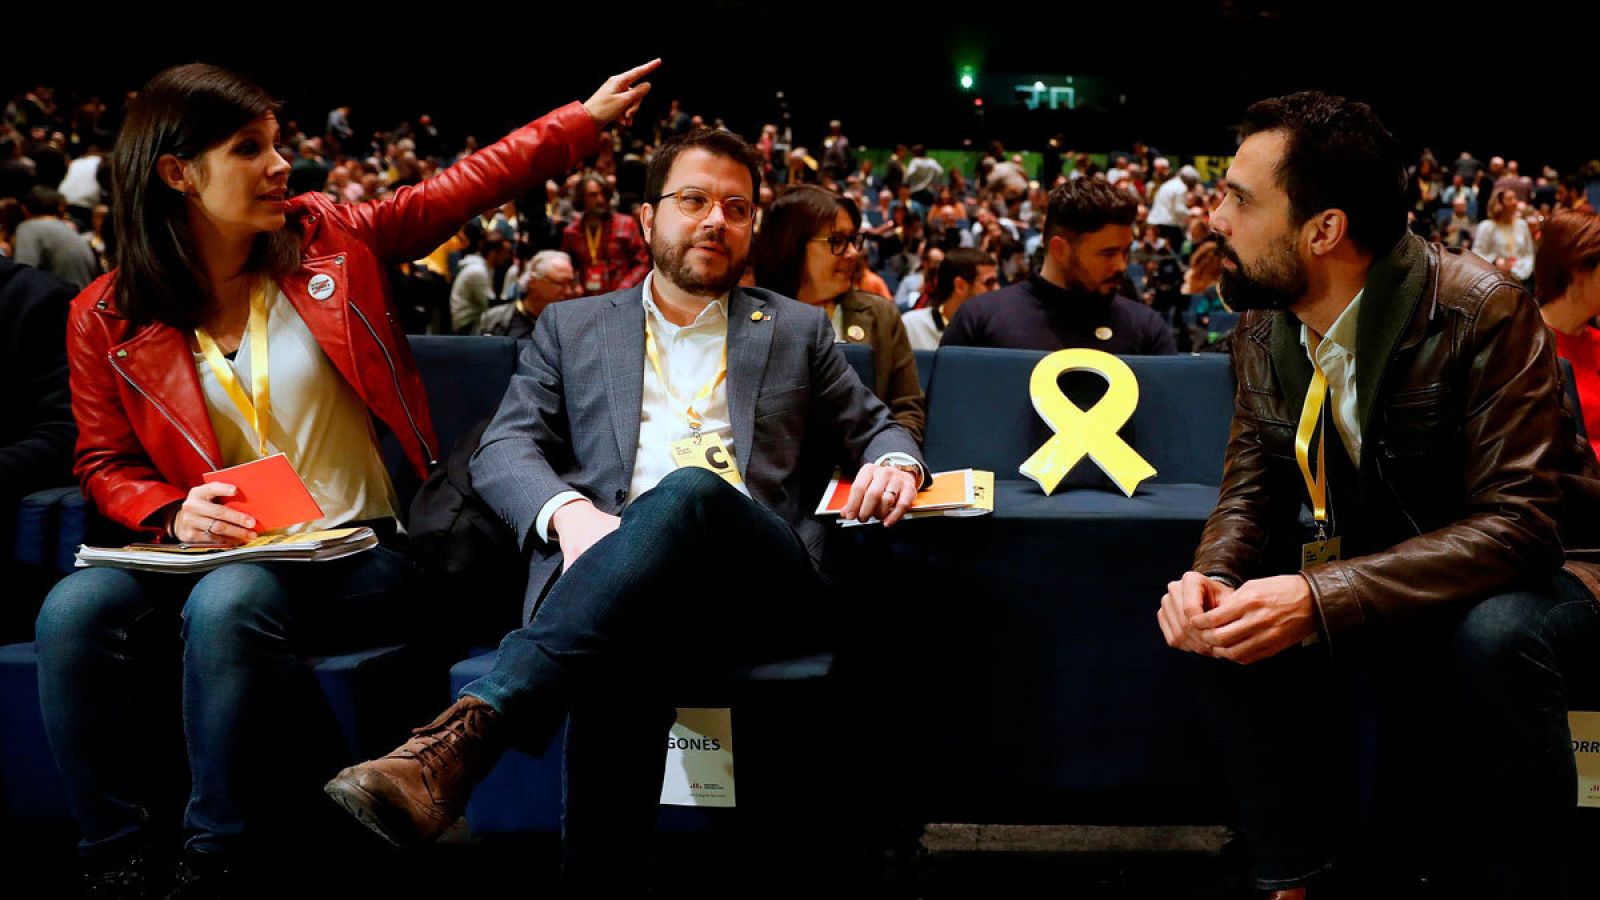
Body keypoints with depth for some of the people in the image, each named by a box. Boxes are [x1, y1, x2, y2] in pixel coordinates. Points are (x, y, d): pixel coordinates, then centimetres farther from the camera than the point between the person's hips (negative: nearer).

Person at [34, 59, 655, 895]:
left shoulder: (330, 239, 3)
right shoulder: (106, 319, 3)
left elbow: (475, 180, 10)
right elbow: (106, 465, 10)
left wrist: (589, 116, 9)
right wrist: (176, 513, -12)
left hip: (354, 549, -2)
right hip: (218, 547, 2)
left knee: (228, 603, -33)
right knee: (73, 610, -26)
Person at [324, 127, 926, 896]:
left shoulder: (799, 330, 27)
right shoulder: (572, 327, 24)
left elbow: (874, 427, 28)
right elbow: (503, 448, 13)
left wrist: (896, 463, -1)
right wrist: (568, 512, -12)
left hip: (763, 574, 0)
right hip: (608, 570, 0)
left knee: (688, 493, -39)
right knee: (627, 659, -41)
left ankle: (468, 729, -53)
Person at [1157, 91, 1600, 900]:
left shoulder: (1482, 311, -24)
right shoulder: (1264, 329, -4)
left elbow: (1517, 522, -29)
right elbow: (1251, 490, 2)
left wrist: (1320, 596, -40)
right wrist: (1212, 575, -23)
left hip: (1527, 577, -5)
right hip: (1381, 584, 5)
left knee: (1496, 637, -37)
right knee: (1223, 629, -17)